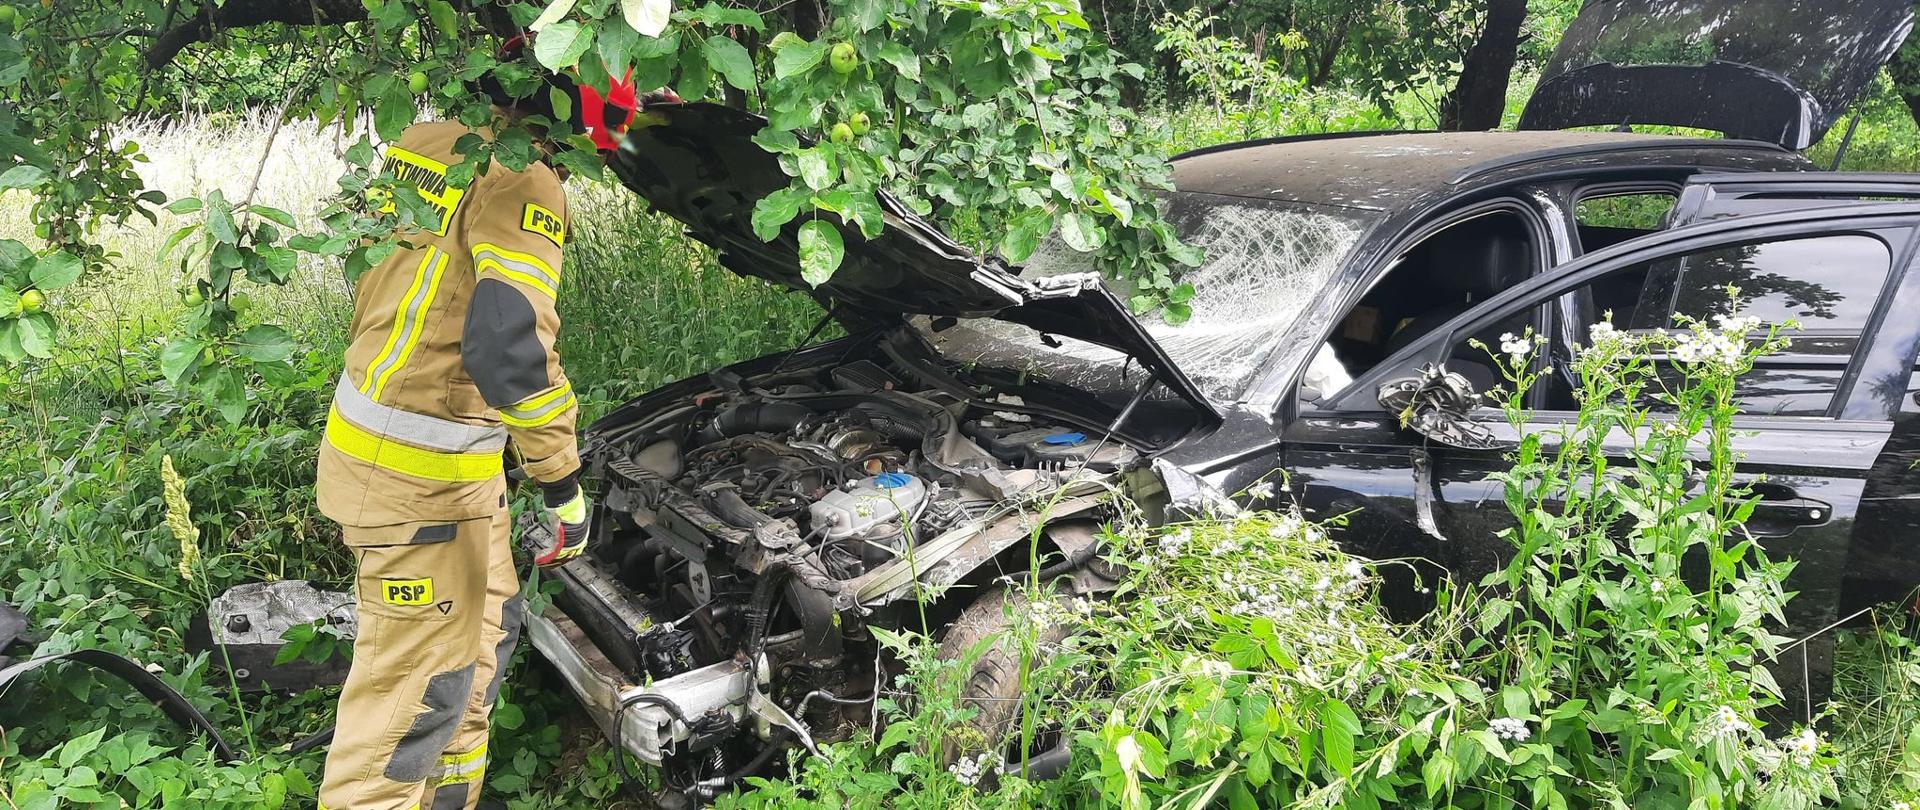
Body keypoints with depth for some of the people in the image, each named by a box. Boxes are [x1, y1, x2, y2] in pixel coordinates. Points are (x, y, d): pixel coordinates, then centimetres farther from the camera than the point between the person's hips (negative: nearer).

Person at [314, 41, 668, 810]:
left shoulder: (424, 143, 9)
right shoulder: (521, 180, -19)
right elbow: (511, 349, -28)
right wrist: (565, 485, -18)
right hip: (417, 472, -10)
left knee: (487, 627, 23)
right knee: (422, 678, 1)